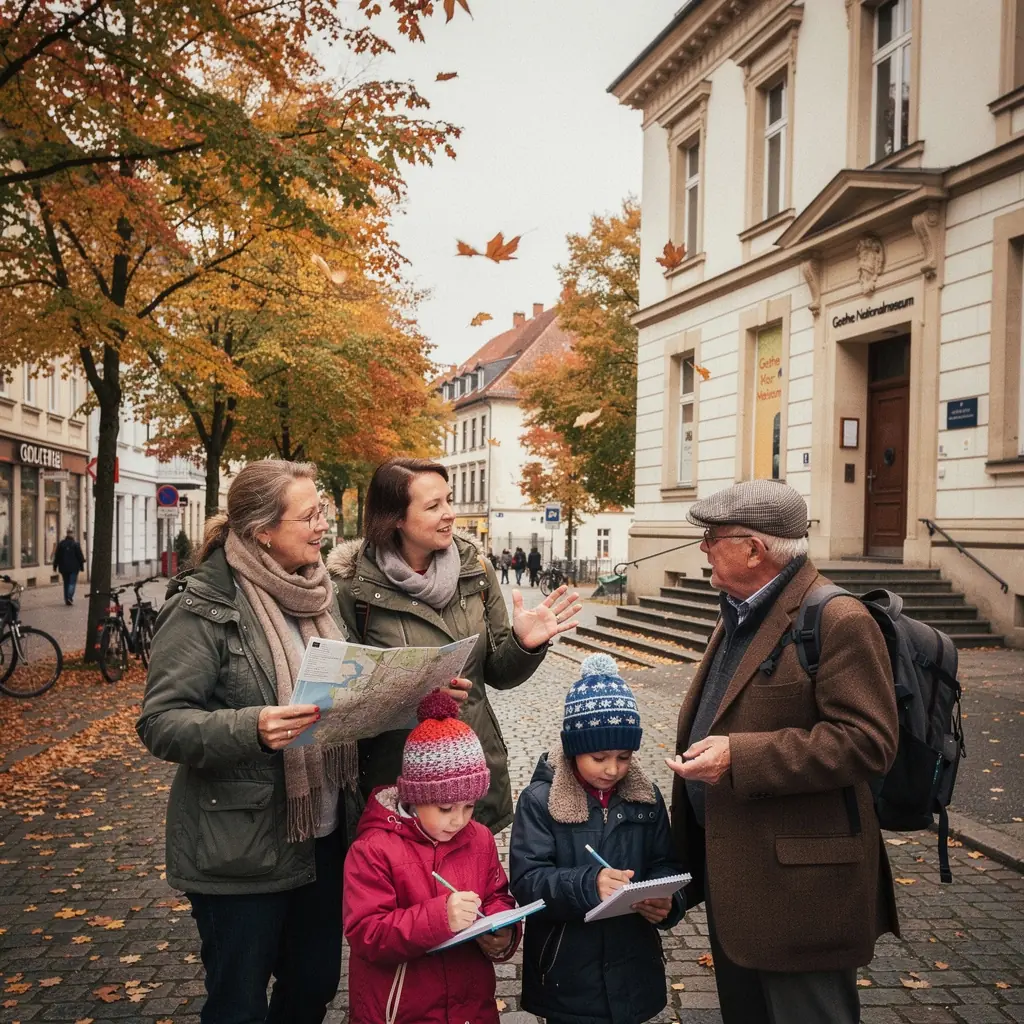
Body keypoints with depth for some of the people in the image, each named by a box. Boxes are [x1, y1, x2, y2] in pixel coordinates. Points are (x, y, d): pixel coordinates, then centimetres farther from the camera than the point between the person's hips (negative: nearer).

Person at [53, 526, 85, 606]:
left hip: (64, 568, 3)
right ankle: (70, 596, -21)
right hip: (74, 567, -3)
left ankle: (67, 599, 12)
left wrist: (55, 566, 14)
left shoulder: (61, 544, 1)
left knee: (66, 583, 12)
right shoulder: (76, 544, -8)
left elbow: (57, 556, 6)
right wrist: (81, 566, 5)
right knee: (72, 583, 0)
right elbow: (80, 556, -4)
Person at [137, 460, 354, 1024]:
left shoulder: (318, 594, 6)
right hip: (243, 847, -6)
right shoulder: (204, 606, -15)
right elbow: (160, 722, -18)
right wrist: (250, 728, -34)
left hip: (323, 832, 6)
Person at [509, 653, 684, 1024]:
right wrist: (588, 884, -30)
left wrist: (666, 901, -17)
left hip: (631, 970, 3)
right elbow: (526, 880, -16)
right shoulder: (540, 801, -11)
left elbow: (665, 866, 4)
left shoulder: (646, 797, 1)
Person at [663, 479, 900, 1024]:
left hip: (797, 879, -9)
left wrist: (739, 759, -28)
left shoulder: (838, 622, -19)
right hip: (729, 868, 9)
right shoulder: (739, 615, 12)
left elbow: (867, 741, -25)